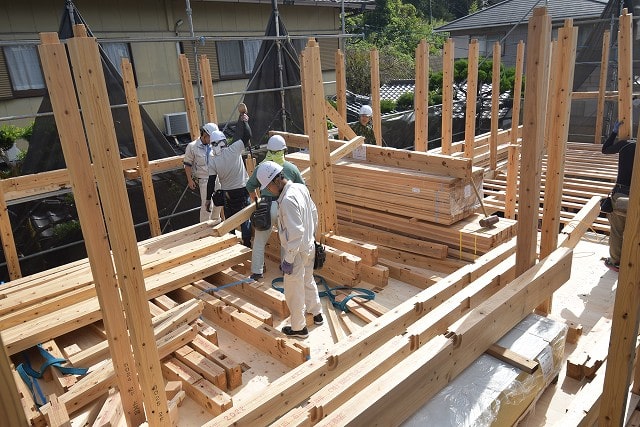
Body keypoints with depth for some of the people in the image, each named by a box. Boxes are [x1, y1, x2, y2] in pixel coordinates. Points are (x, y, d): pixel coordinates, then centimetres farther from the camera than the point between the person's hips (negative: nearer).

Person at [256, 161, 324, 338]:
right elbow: (314, 212, 10)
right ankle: (317, 313, 47)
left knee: (294, 291, 10)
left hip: (297, 252, -9)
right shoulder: (301, 188, -3)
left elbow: (295, 233, -30)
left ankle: (298, 328, 27)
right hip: (309, 246, 9)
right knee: (308, 281, 28)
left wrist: (288, 260, -22)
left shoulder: (288, 200, -30)